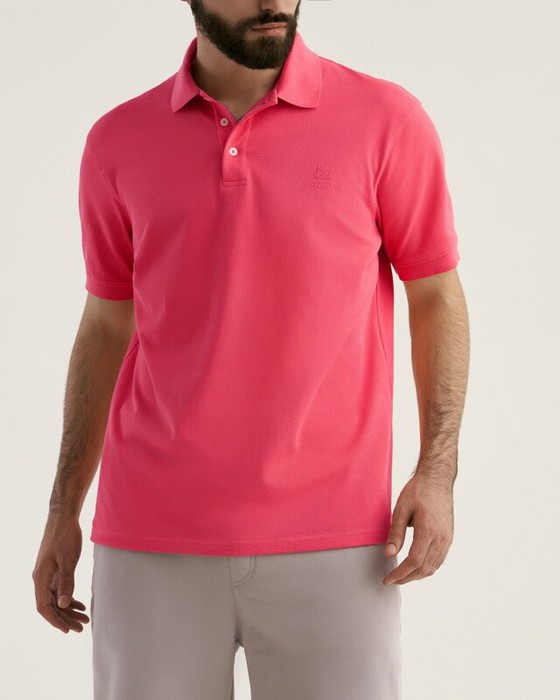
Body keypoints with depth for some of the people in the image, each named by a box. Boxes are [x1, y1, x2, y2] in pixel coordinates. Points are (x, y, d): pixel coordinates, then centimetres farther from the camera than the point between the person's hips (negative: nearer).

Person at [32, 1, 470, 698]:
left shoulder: (387, 120, 0)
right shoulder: (118, 142, 6)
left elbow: (437, 298, 5)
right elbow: (106, 327, 13)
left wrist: (436, 471, -6)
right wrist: (63, 511, 13)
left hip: (330, 545, -1)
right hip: (150, 545, 2)